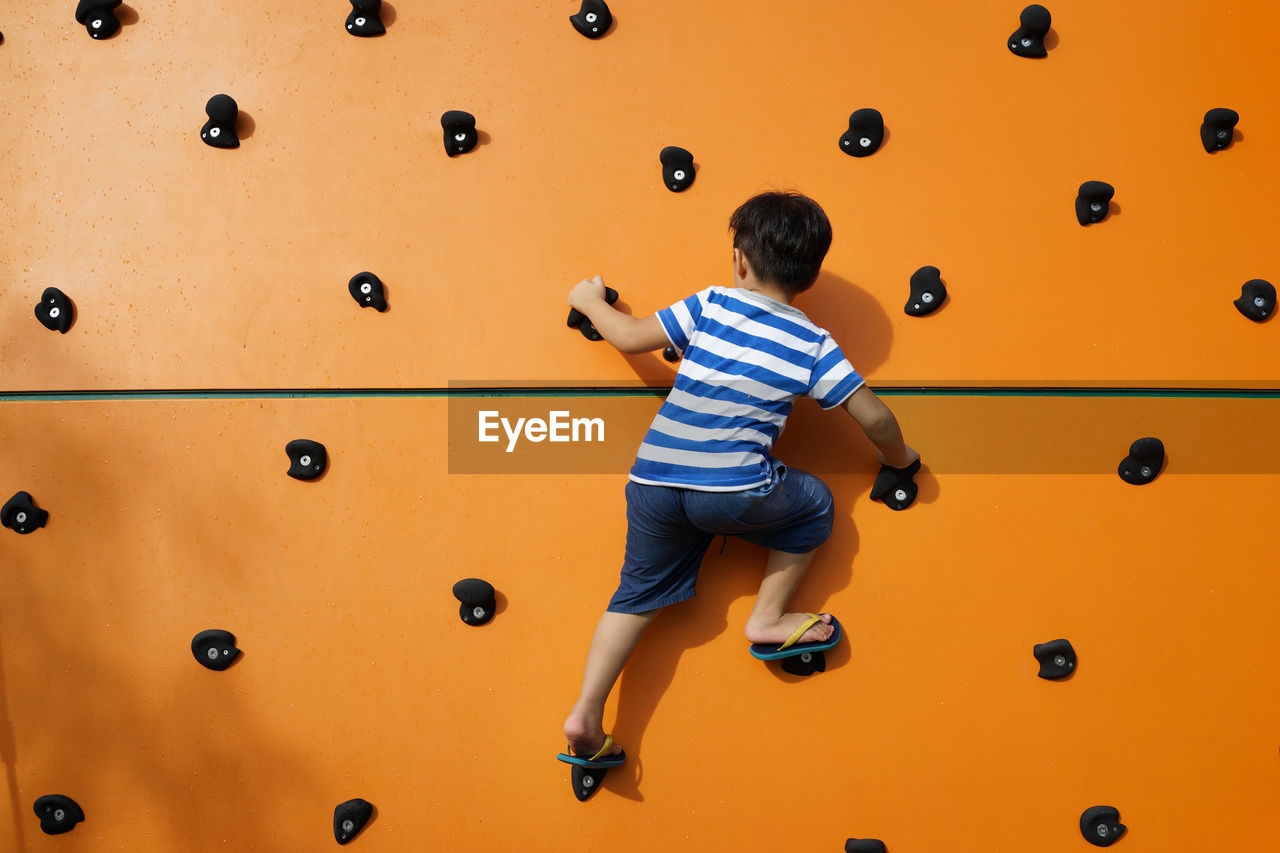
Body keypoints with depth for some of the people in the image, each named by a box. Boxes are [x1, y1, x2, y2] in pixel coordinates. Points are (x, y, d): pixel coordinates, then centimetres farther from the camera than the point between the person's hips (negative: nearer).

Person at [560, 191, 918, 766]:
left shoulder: (709, 306, 6)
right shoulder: (813, 343, 3)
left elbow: (629, 337, 11)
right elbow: (873, 416, 2)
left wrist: (590, 302, 31)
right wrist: (898, 458, 22)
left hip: (653, 483, 3)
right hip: (736, 493, -3)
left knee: (640, 592, 16)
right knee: (815, 503, 24)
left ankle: (586, 714, 7)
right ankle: (768, 618, 20)